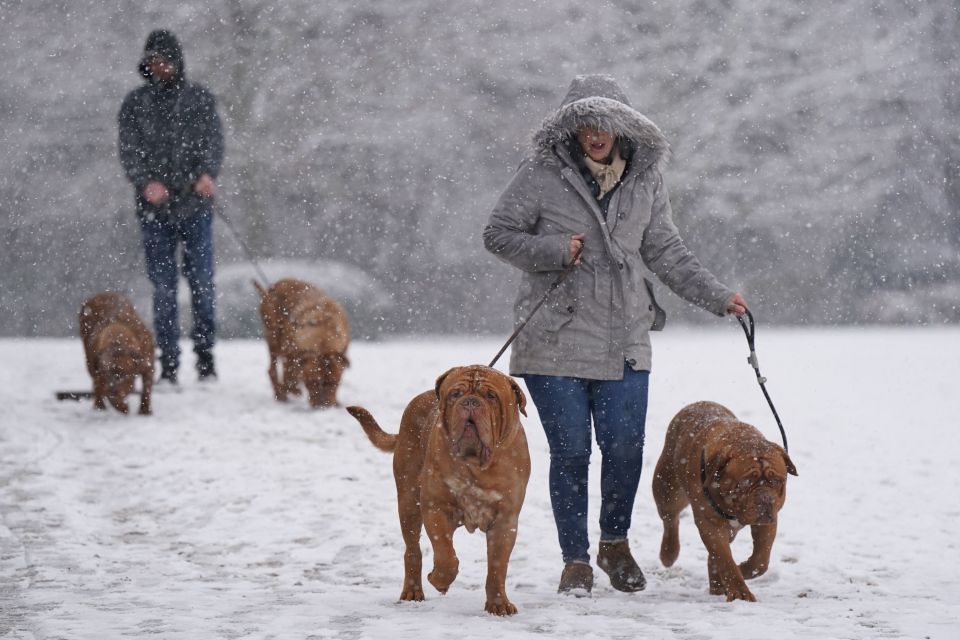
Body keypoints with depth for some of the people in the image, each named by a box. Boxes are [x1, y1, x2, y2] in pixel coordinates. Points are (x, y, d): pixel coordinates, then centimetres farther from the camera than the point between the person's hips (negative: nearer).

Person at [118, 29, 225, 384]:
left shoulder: (200, 98, 9)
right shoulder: (136, 102, 9)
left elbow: (213, 141, 1)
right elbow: (129, 149, 2)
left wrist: (207, 173, -19)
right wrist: (146, 182, -16)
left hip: (195, 205, 0)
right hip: (154, 208, 0)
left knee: (201, 282, -1)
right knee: (163, 286, 1)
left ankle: (205, 356, 8)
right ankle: (168, 361, 5)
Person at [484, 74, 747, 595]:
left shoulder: (645, 181, 7)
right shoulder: (543, 175, -4)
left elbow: (666, 253, 12)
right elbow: (498, 234, 0)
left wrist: (715, 297, 3)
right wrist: (553, 251, -15)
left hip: (624, 342, 3)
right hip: (555, 341, -3)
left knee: (625, 448, 0)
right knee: (570, 451, 0)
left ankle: (615, 542, 24)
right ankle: (575, 559, 14)